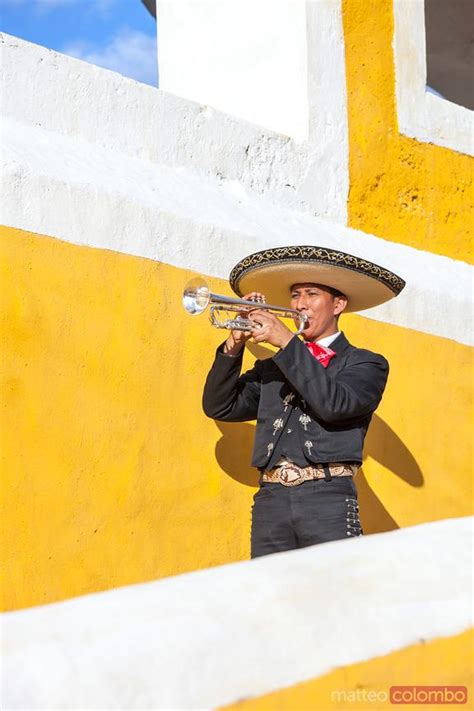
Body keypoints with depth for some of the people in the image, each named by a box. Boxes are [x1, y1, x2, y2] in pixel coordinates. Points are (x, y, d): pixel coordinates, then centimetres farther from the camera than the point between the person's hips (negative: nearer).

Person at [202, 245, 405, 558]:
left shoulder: (366, 364, 9)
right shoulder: (272, 368, 22)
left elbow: (334, 403, -11)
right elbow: (220, 406, 13)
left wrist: (287, 342, -10)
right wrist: (234, 346, 1)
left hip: (328, 500, -4)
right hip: (270, 500, 4)